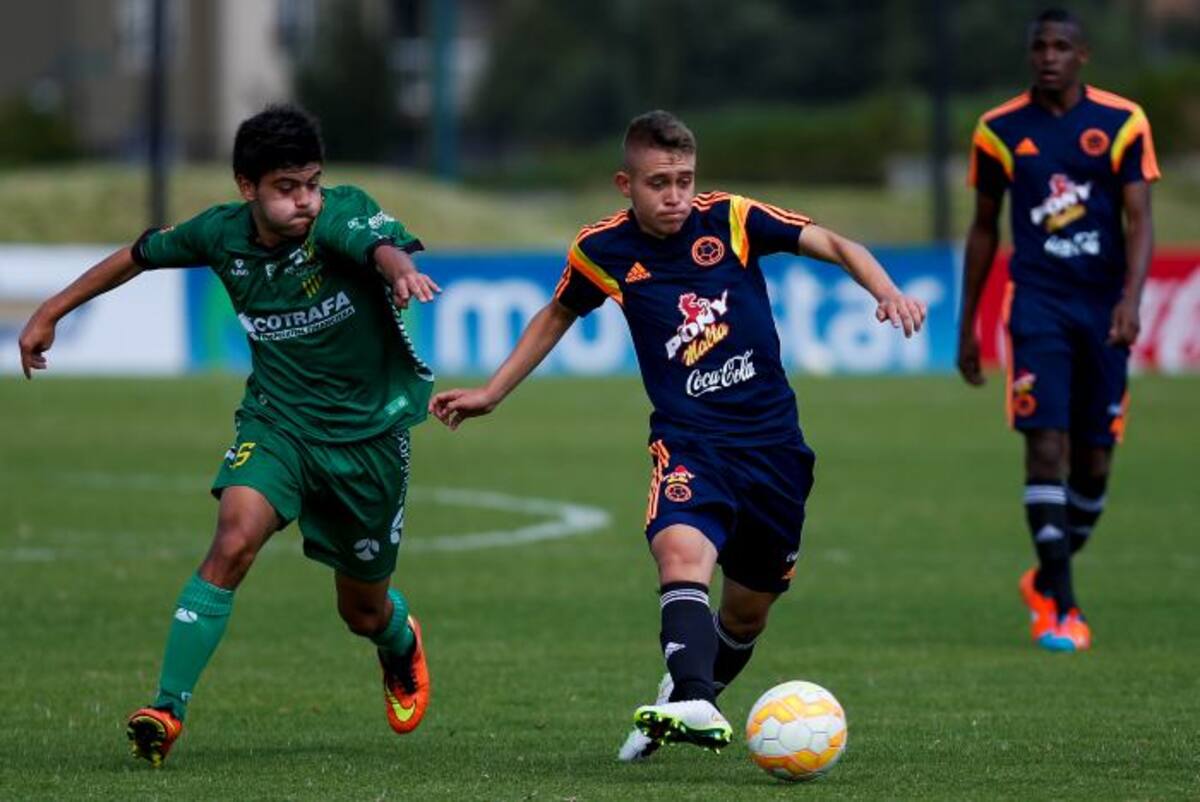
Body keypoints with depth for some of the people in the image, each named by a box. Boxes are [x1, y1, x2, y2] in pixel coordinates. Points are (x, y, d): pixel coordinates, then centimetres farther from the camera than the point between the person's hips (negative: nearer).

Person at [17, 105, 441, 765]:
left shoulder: (341, 216, -22)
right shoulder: (222, 233, -11)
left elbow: (384, 244, -46)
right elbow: (139, 255, 8)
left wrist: (398, 267, -70)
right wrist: (51, 312, 15)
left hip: (370, 432, -1)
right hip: (278, 419, 1)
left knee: (363, 611, 14)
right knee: (235, 538, -28)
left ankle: (402, 646, 53)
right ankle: (167, 710, -26)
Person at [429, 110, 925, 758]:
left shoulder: (730, 219, -4)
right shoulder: (602, 251, 0)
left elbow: (833, 245, 1)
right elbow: (557, 316, 20)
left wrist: (887, 292, -17)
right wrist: (491, 393, 20)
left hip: (772, 438, 2)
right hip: (687, 440, -2)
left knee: (748, 610, 10)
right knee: (681, 548, -33)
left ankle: (685, 703, 35)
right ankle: (693, 707, -46)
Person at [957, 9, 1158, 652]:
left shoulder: (1123, 123, 0)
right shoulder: (1000, 131, 3)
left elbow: (1139, 221, -4)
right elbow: (984, 229, 12)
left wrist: (1131, 299, -20)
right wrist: (967, 326, 13)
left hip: (1104, 308, 1)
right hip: (1038, 304, -1)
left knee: (1094, 458, 6)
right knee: (1047, 445, -15)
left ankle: (1048, 581, 29)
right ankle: (1061, 609, -13)